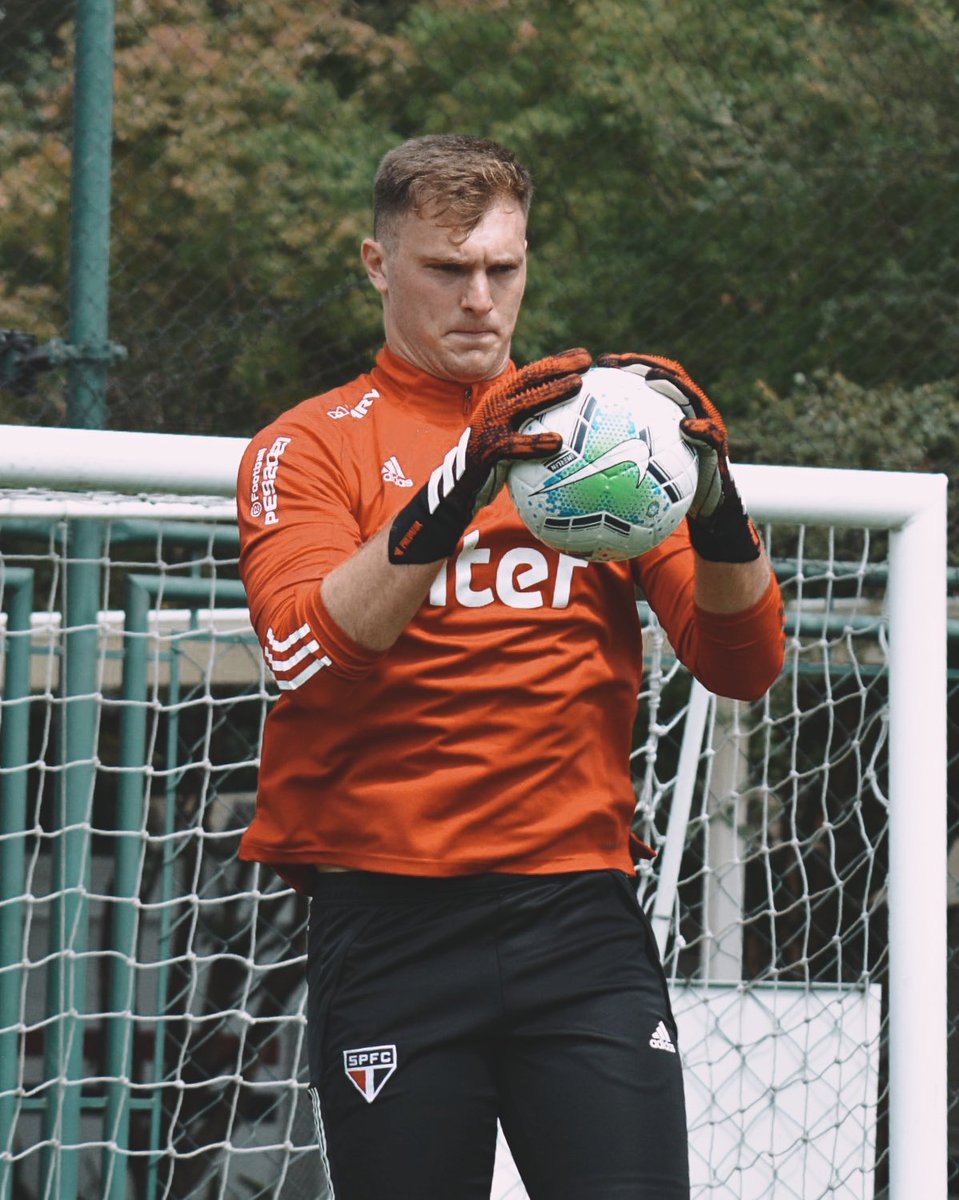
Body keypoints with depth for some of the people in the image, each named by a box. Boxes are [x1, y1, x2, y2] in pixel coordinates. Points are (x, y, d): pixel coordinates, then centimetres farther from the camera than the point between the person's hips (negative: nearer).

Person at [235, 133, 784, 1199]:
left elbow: (742, 662, 7)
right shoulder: (309, 448, 7)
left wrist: (714, 500, -12)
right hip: (391, 921, -2)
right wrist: (456, 491, -26)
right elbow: (305, 652, -13)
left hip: (582, 916, 2)